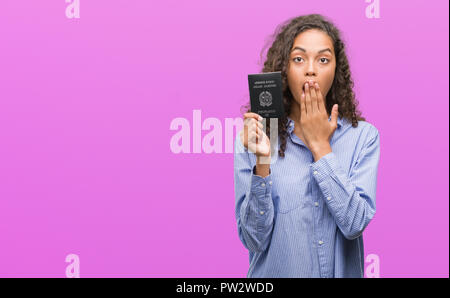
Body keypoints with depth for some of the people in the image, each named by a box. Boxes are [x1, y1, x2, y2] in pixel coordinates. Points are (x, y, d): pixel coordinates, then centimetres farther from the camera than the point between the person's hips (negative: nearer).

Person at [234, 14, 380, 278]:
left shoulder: (363, 136, -7)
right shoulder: (253, 137, -9)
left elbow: (355, 224, -18)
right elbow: (254, 240, -13)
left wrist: (320, 146, -17)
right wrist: (262, 163, -25)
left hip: (342, 271, 1)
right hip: (274, 271, -1)